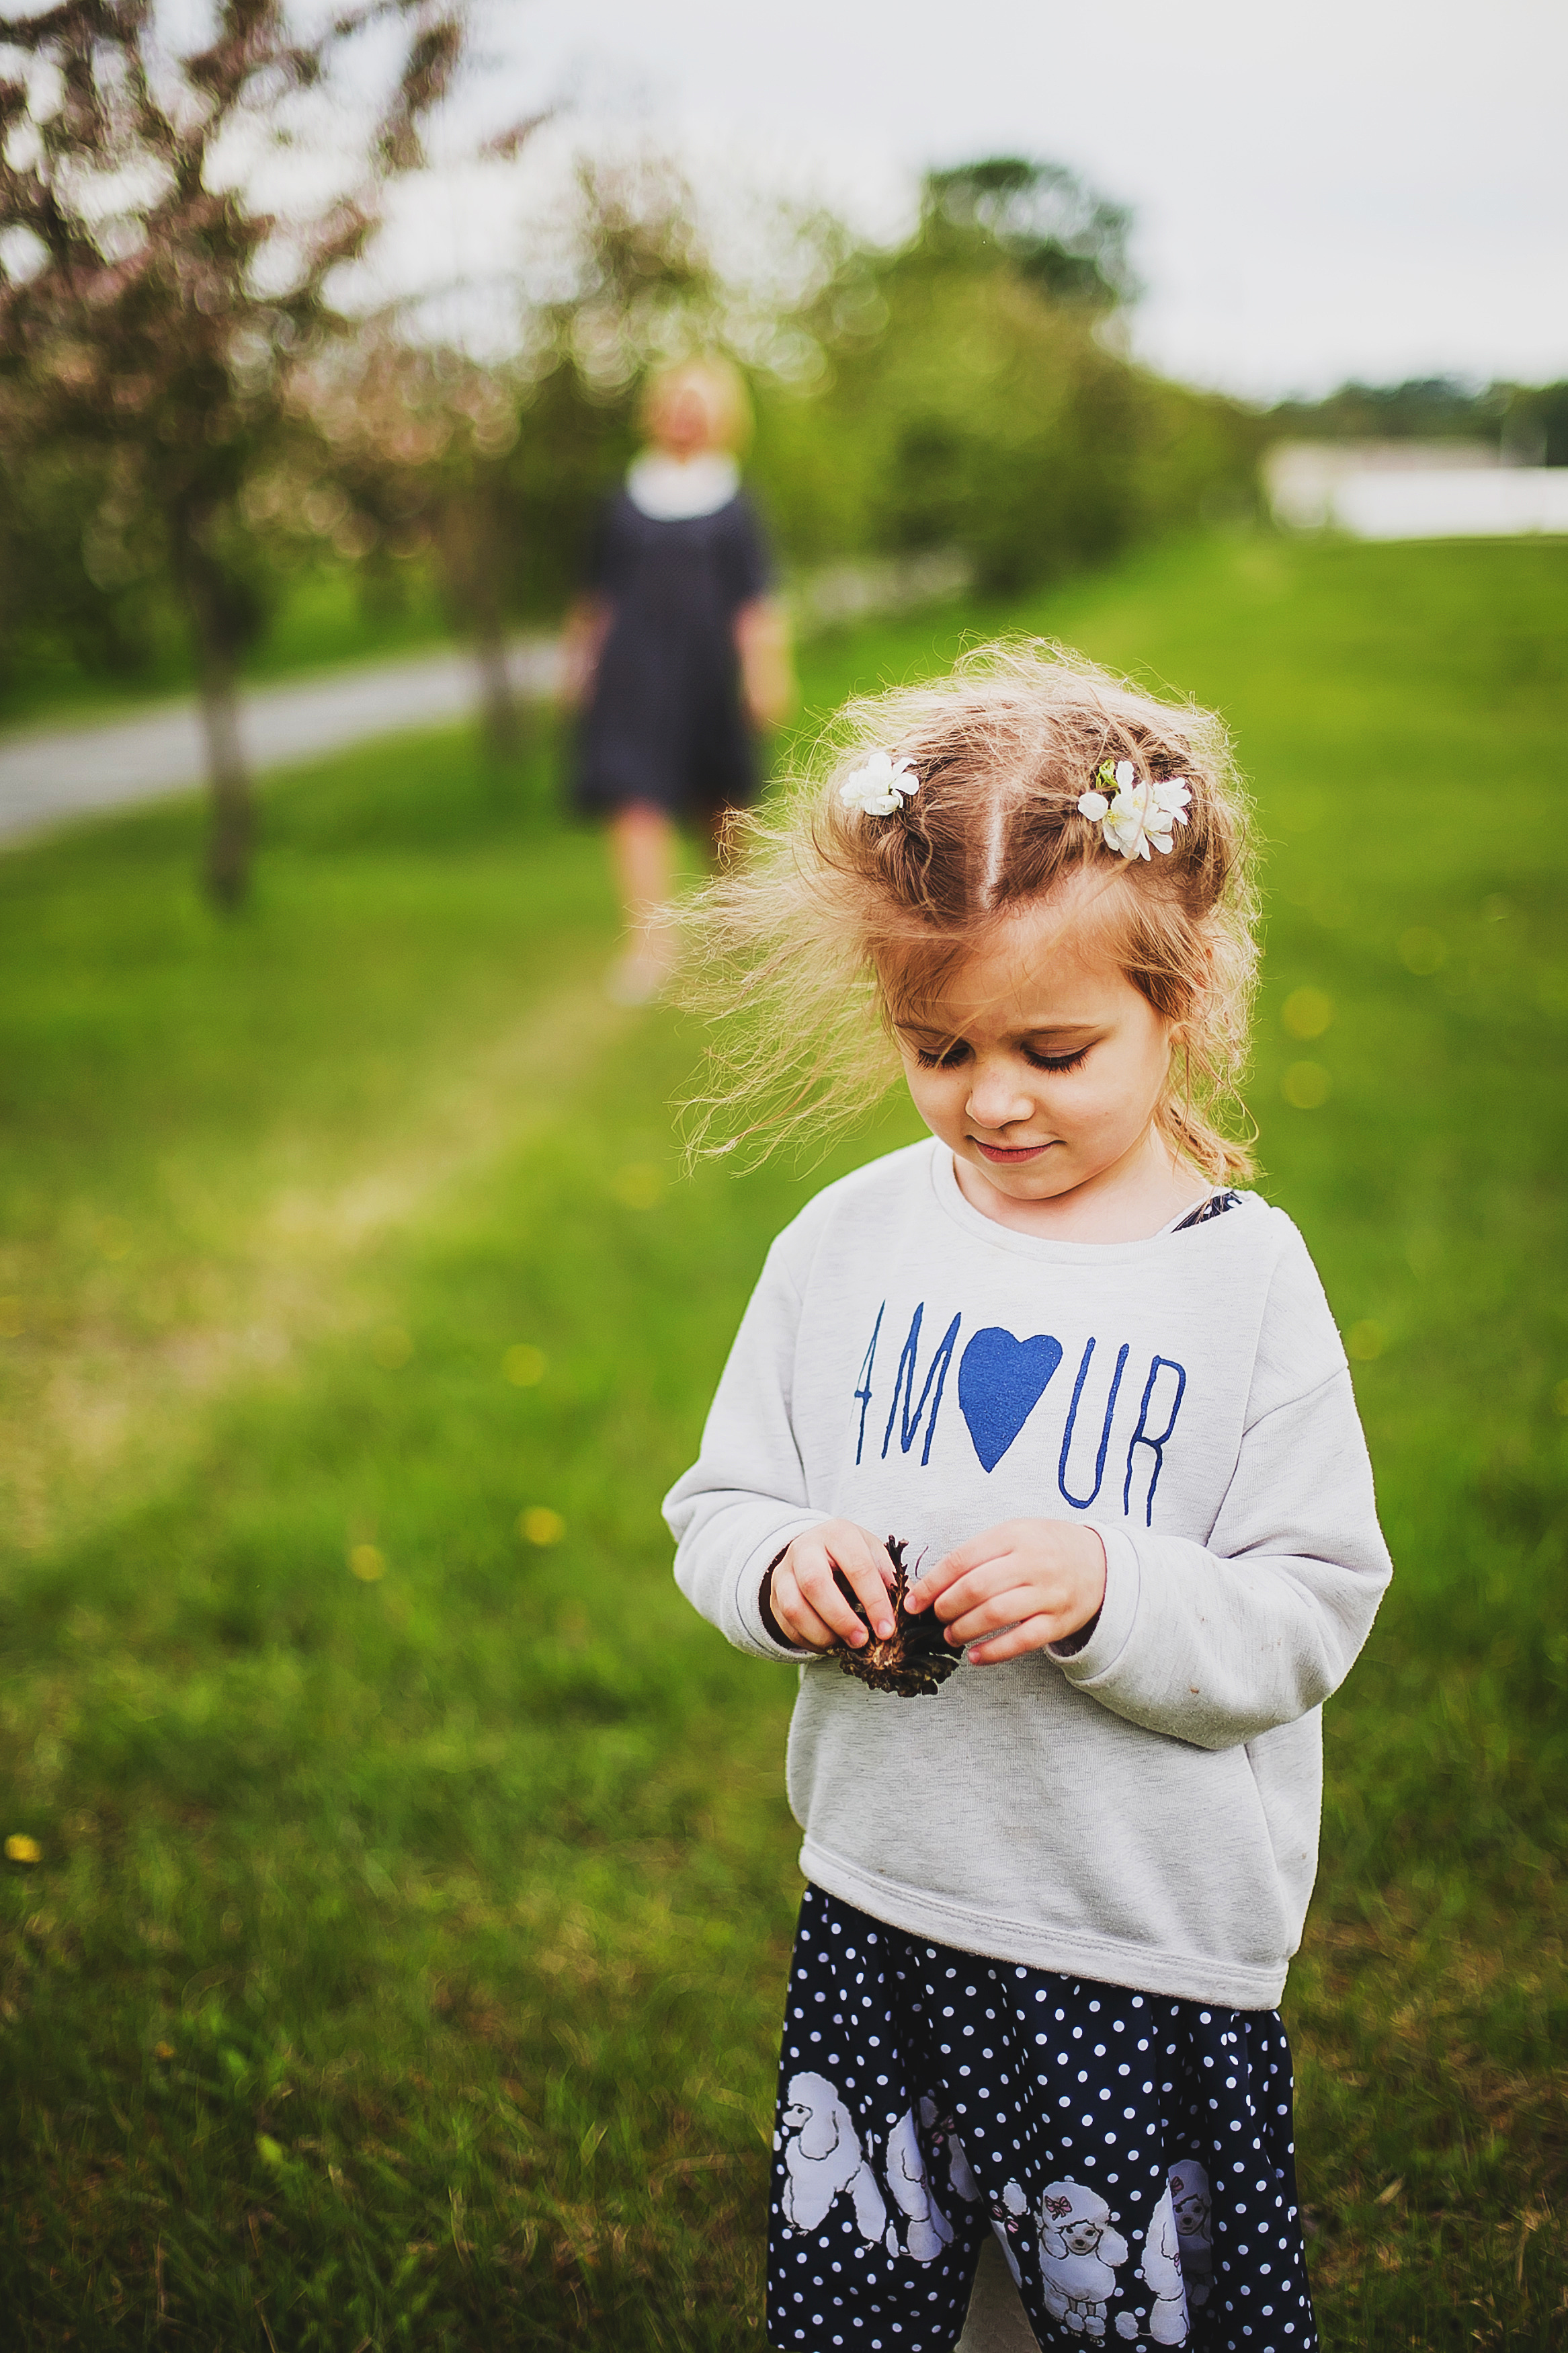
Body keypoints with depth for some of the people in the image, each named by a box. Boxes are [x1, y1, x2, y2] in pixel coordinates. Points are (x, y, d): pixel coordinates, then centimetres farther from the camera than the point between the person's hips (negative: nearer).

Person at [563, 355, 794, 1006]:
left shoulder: (733, 502, 3)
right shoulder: (624, 500, 4)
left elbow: (757, 598, 2)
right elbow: (597, 591, 11)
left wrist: (766, 671, -3)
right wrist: (581, 656, 12)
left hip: (707, 661, 1)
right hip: (634, 665, 0)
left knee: (717, 799, 13)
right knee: (637, 798, -13)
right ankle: (649, 941, -15)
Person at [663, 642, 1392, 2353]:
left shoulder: (1243, 1278, -11)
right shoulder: (847, 1243, -2)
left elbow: (1312, 1618, -11)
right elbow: (717, 1508, 4)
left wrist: (1109, 1588, -27)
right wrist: (779, 1567, -18)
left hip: (1150, 1945, -3)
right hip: (875, 1904, 3)